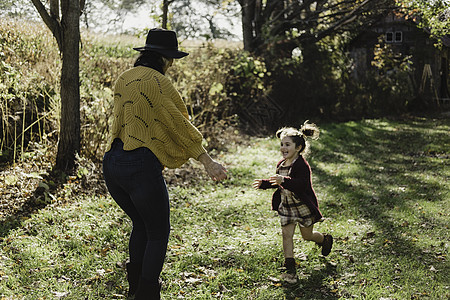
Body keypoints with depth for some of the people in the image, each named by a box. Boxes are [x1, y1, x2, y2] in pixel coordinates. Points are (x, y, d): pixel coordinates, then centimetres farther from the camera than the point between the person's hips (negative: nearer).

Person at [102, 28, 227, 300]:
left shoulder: (123, 78, 15)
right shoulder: (157, 81, -10)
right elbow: (180, 124, -11)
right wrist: (208, 161, -7)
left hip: (112, 163, 8)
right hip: (141, 165, -8)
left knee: (141, 225, 25)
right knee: (158, 233, 7)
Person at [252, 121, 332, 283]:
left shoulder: (302, 165, -22)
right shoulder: (281, 165, 4)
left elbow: (302, 184, -37)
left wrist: (284, 181, -51)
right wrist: (264, 183, 8)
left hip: (303, 206, -6)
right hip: (286, 206, 6)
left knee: (307, 235, 12)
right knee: (286, 235, -2)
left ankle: (326, 239, 45)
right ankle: (290, 269, 3)